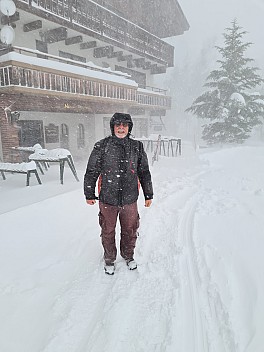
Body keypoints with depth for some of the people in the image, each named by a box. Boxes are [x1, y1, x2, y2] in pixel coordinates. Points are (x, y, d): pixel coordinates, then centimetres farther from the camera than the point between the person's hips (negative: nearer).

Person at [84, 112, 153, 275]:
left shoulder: (137, 147, 2)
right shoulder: (102, 146, -6)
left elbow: (144, 172, 10)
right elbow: (91, 172, 2)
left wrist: (149, 195, 12)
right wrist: (89, 194, 6)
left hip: (130, 199, 2)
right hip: (107, 200, -2)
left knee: (130, 231, 17)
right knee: (108, 231, 14)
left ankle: (128, 256, 43)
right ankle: (109, 259, 38)